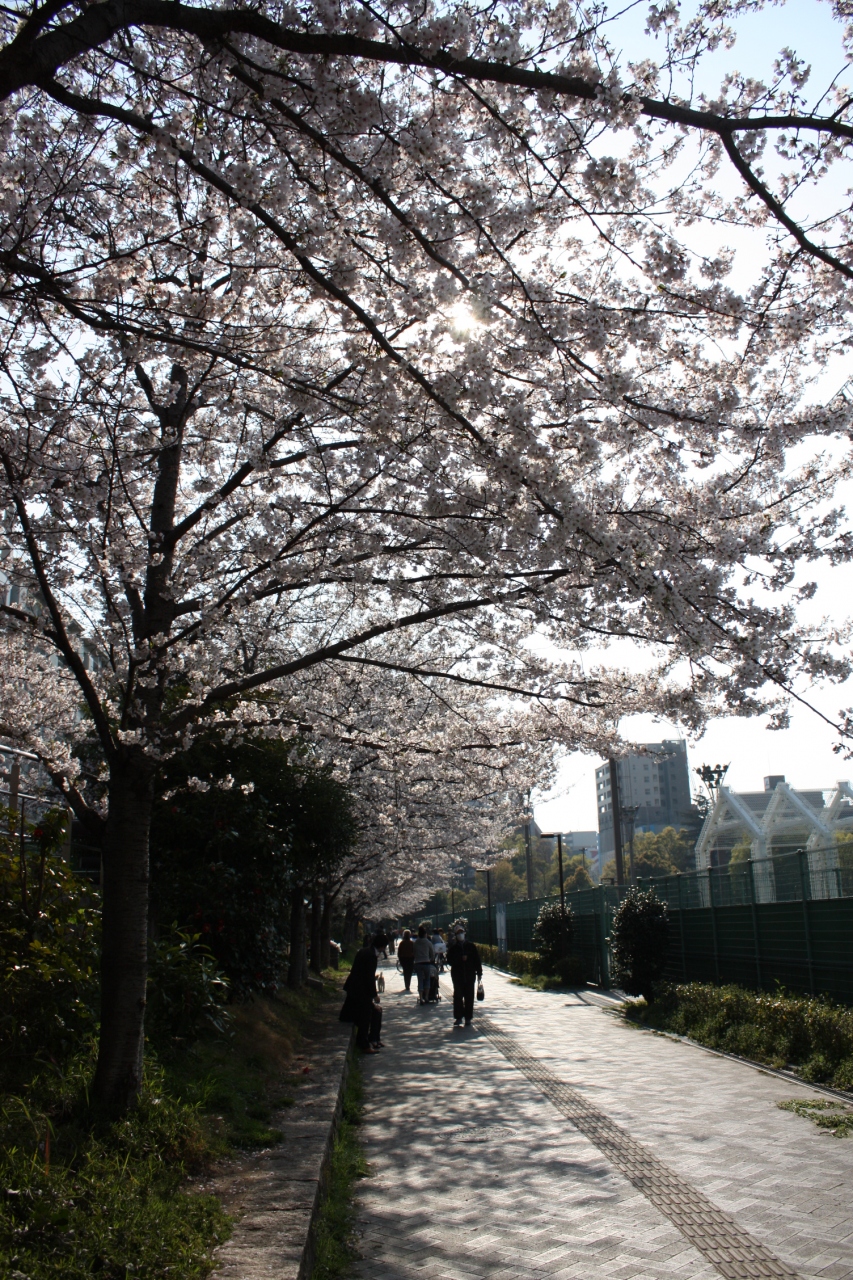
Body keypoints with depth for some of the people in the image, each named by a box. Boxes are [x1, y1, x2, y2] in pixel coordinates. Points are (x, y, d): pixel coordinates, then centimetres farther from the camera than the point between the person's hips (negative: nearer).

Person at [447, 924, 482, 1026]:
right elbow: (449, 960, -4)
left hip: (470, 975, 1)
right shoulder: (453, 948, 4)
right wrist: (461, 959, -16)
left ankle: (468, 1018, 9)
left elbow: (477, 960, 7)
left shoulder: (471, 946, 6)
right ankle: (458, 1017, 9)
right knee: (458, 996, 1)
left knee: (469, 997, 2)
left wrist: (479, 973, 2)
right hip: (457, 975, 0)